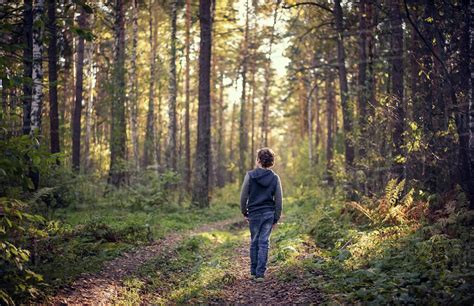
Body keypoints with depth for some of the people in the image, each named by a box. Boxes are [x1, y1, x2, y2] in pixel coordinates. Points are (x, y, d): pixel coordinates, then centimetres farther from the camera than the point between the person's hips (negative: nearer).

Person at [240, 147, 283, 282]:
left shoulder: (250, 175, -7)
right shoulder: (275, 178, -1)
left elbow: (243, 196, -4)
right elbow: (278, 200, 1)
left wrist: (244, 212, 9)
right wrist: (276, 218, 8)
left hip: (254, 213, -1)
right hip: (269, 214, 1)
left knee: (254, 242, 12)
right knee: (264, 243, 4)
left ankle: (253, 272, 19)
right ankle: (260, 273, 2)